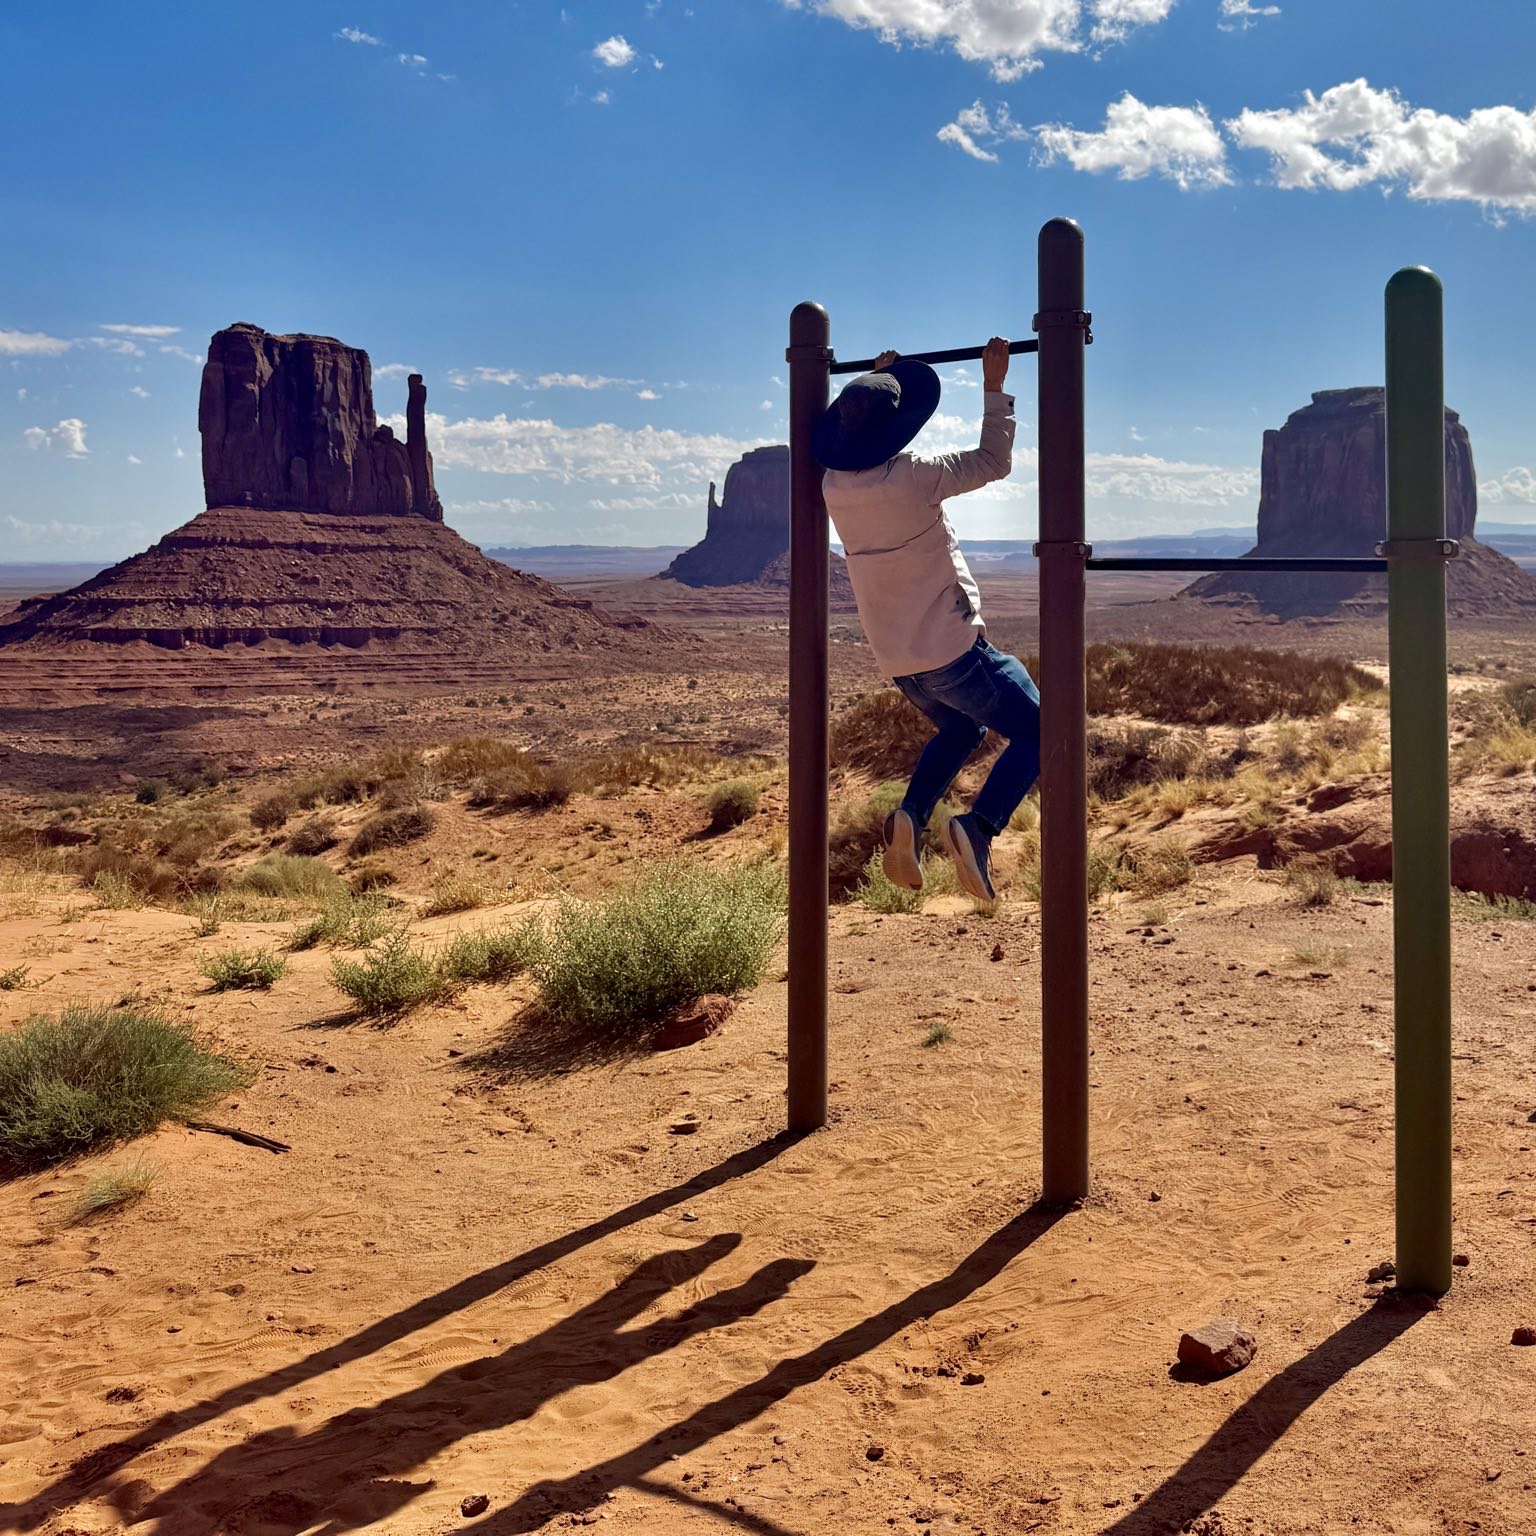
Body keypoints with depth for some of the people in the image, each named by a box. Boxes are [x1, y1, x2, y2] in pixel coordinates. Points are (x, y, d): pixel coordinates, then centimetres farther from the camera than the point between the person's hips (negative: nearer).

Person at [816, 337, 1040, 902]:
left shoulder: (835, 487, 2)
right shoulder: (912, 478, -18)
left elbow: (862, 452, 26)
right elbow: (993, 462, -9)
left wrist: (876, 383, 33)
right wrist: (994, 387, -2)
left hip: (897, 659, 7)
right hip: (951, 649, -7)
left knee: (959, 729, 30)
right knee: (1034, 732, 4)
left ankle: (909, 815, 4)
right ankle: (978, 825, -20)